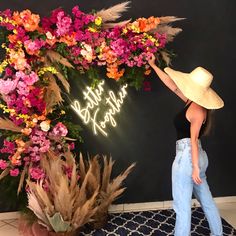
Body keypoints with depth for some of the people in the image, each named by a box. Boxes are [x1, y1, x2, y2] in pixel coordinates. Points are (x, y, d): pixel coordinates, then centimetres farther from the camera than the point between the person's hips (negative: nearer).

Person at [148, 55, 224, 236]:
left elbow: (193, 139, -20)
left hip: (187, 158, -10)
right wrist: (153, 65, 19)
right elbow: (173, 86, 14)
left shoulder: (197, 109, -17)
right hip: (197, 157, 10)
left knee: (182, 205, 1)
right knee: (206, 200, 21)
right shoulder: (193, 102, 8)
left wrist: (195, 167, -19)